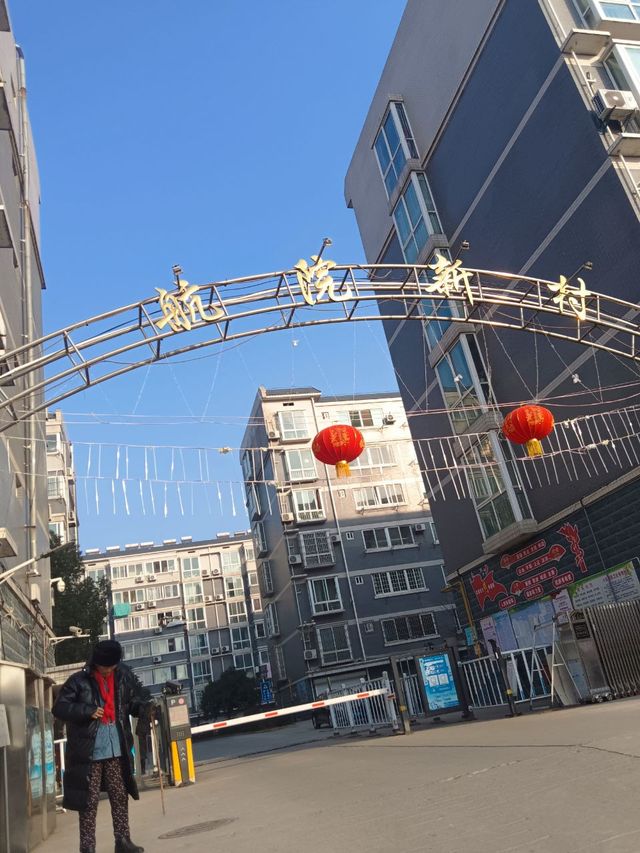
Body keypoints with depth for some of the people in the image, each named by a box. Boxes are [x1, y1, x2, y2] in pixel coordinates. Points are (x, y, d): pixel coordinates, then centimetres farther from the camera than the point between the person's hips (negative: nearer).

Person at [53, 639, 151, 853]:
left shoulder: (123, 676, 4)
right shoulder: (79, 681, -8)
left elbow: (141, 696, 15)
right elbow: (59, 707, -9)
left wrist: (142, 704, -9)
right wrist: (88, 711, -20)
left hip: (117, 750, 4)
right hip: (89, 752, -4)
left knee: (120, 797, 12)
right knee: (89, 801, 1)